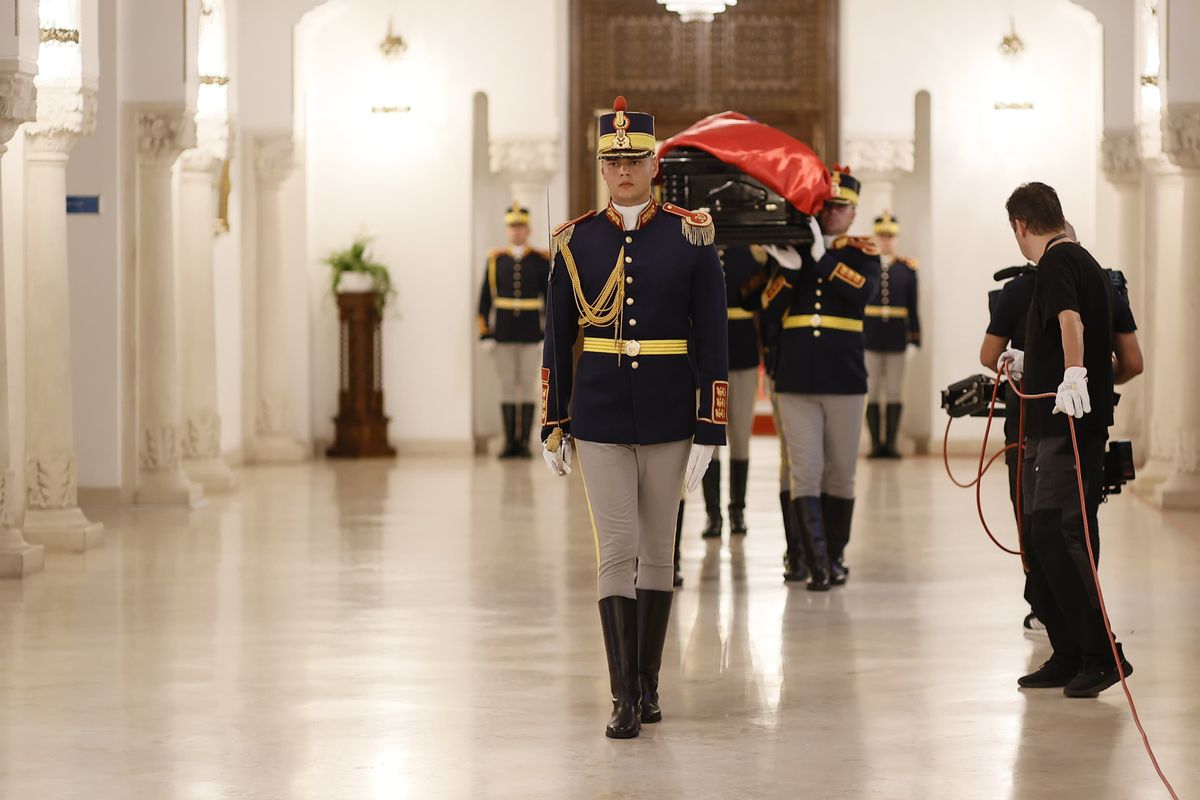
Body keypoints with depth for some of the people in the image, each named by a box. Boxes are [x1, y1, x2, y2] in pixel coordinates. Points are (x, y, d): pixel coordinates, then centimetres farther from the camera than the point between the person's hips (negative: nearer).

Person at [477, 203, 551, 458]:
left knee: (528, 386, 0)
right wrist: (485, 334, -1)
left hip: (531, 333, -1)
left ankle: (525, 442, 4)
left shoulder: (541, 260, 2)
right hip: (503, 333, 1)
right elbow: (485, 298, 5)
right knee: (507, 386, 3)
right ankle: (510, 442, 7)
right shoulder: (496, 260, 5)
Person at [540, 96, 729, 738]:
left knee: (657, 553, 9)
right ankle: (625, 698, -4)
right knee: (617, 553, -5)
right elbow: (556, 341, 6)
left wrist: (709, 432, -7)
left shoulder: (692, 237, -3)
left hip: (667, 420, 0)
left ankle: (648, 683, 20)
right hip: (598, 419, 0)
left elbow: (713, 343, -3)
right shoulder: (576, 241, 1)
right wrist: (553, 427, 4)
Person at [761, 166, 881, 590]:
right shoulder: (788, 249, 8)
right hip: (795, 380, 0)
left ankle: (835, 556, 19)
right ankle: (815, 563, -9)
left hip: (845, 380, 0)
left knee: (839, 474, 7)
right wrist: (789, 268, -14)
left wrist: (821, 257, -23)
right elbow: (769, 311, 0)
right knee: (805, 472, -6)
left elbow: (863, 292, -17)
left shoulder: (862, 253, 4)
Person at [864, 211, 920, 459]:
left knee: (894, 392, 3)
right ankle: (875, 443, 6)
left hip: (896, 338, 1)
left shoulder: (907, 267, 6)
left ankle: (891, 442, 8)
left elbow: (913, 308, 6)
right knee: (871, 392, 2)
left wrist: (914, 340, 2)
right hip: (869, 337, -1)